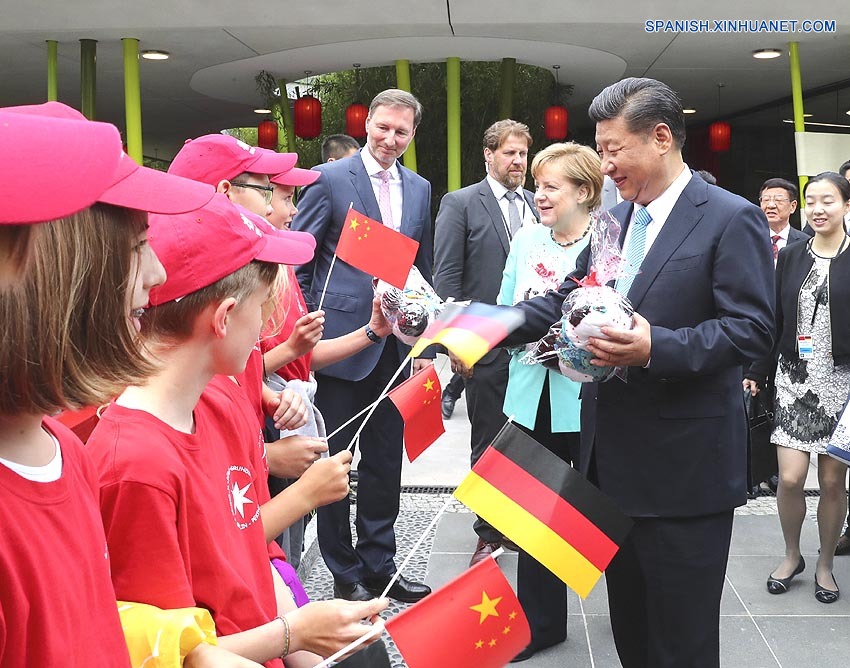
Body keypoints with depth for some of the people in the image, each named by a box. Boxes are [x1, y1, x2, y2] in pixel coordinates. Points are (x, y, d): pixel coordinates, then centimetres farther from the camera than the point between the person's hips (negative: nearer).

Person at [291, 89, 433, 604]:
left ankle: (380, 564, 27)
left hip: (395, 344, 5)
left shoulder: (420, 189, 11)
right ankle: (345, 572, 20)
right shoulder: (330, 180, -5)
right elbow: (295, 260, -5)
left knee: (386, 461, 13)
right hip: (343, 340, -5)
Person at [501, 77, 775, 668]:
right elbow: (567, 299, 9)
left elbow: (753, 329, -18)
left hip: (685, 469, -7)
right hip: (615, 461, 7)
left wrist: (657, 349, -30)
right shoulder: (613, 219, 12)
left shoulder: (732, 218, -11)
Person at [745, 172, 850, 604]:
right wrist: (756, 372, 5)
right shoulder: (791, 256, 6)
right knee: (790, 478, -3)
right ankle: (791, 556, 21)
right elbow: (775, 321, 9)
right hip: (794, 378, 2)